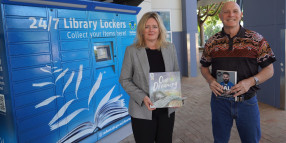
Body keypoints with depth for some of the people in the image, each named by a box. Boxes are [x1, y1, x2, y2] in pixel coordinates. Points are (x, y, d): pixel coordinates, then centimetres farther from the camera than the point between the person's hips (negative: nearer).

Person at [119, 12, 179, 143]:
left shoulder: (170, 48, 3)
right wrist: (142, 97, -18)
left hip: (167, 109, 3)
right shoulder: (132, 50, -7)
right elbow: (124, 79, -5)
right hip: (143, 111, -3)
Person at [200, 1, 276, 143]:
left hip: (247, 101, -1)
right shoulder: (212, 42, 3)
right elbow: (204, 67, 12)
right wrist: (210, 80, -9)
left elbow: (269, 70, 0)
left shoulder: (257, 40, -2)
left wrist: (250, 81, -19)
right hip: (220, 100, 1)